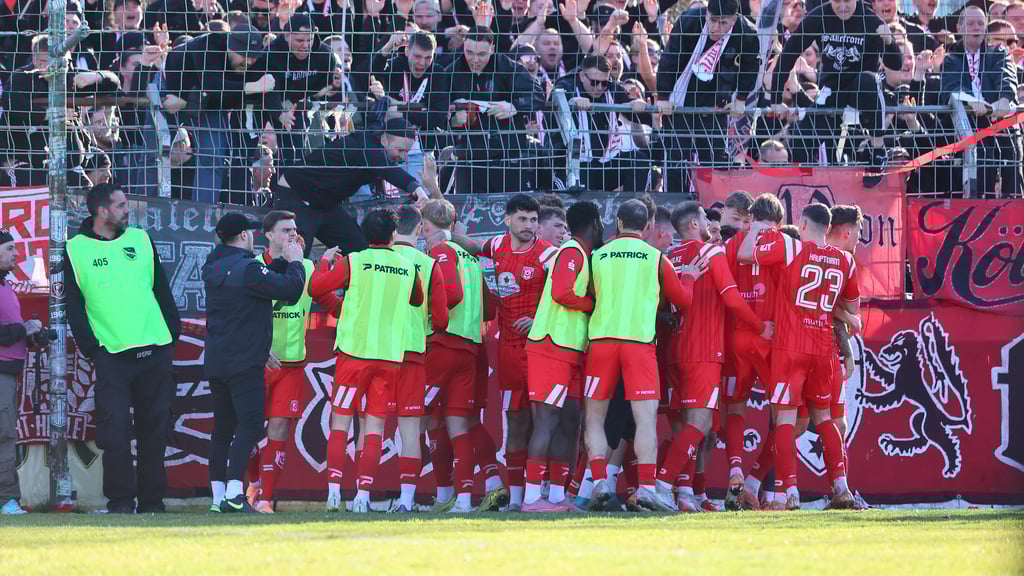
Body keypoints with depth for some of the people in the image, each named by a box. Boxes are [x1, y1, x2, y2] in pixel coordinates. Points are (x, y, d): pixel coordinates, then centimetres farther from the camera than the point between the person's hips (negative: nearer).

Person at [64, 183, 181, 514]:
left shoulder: (141, 240, 12)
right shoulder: (75, 250, 2)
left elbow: (162, 290, 16)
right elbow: (74, 306, 2)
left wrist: (172, 334, 8)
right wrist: (91, 348, -6)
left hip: (155, 350, 3)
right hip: (112, 354, -3)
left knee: (154, 430, 5)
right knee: (115, 429, -11)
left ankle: (152, 499, 12)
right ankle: (120, 501, -5)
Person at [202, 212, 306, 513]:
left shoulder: (214, 268, 11)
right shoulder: (248, 268, -14)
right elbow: (291, 288, -13)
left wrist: (284, 260, 21)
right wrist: (295, 262, 4)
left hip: (215, 362, 8)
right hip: (245, 363, -8)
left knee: (223, 426, 11)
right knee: (250, 424, -10)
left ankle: (218, 496, 9)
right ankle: (234, 493, -21)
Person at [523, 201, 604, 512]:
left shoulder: (580, 256, 20)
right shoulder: (572, 253, -10)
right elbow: (561, 293, -22)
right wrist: (594, 304, -10)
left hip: (569, 354, 10)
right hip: (553, 349, -10)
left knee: (568, 422, 10)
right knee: (547, 421, -11)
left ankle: (557, 495, 12)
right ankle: (532, 497, -13)